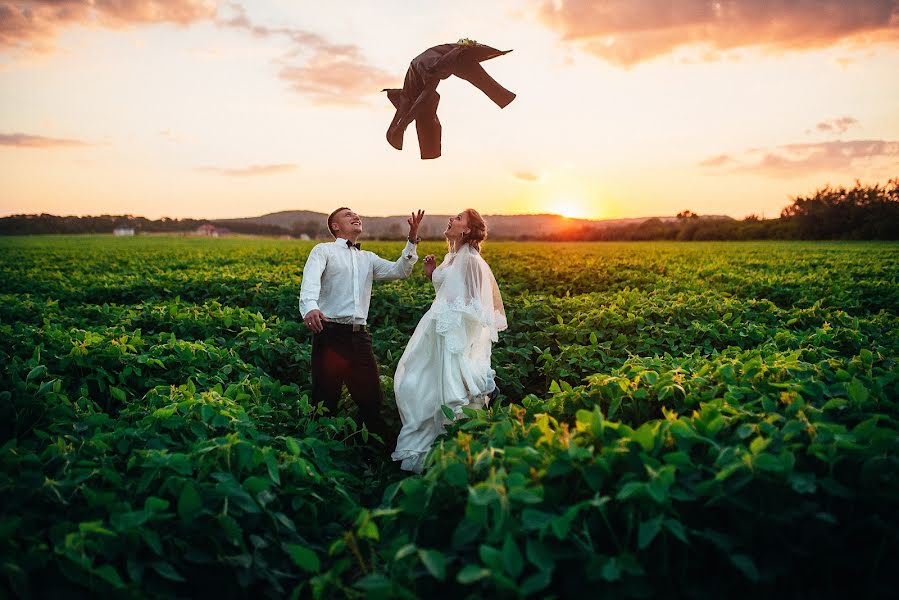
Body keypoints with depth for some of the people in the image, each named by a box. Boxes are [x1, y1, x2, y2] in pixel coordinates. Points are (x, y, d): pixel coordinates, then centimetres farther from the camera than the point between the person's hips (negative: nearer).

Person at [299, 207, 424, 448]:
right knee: (325, 400, 1)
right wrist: (310, 307, -35)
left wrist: (412, 240, 4)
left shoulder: (368, 258, 24)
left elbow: (400, 271, 16)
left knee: (372, 399, 9)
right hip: (330, 333, -5)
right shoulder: (323, 251, 5)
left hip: (360, 336, 5)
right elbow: (310, 280, -14)